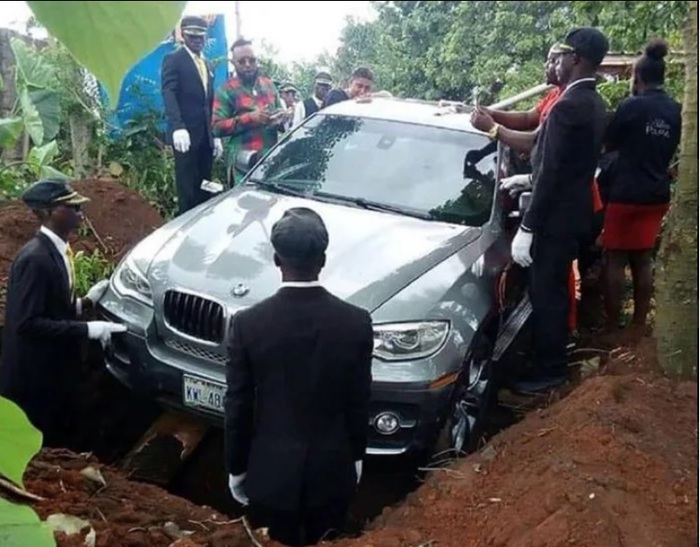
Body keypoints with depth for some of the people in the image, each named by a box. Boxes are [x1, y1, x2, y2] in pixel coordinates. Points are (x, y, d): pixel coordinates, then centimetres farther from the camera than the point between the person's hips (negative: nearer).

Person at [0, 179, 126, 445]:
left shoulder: (56, 250, 5)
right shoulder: (35, 258, -24)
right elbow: (27, 323, -27)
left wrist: (85, 303, 0)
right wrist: (86, 329, -25)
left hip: (53, 371, 9)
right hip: (34, 378, -9)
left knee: (55, 441, 22)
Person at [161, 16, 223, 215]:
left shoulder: (208, 65, 22)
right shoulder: (173, 59, 0)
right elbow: (168, 94, -12)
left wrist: (215, 135, 15)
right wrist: (178, 127, -26)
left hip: (205, 135, 6)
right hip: (186, 133, -6)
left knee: (204, 188, 6)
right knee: (187, 189, -5)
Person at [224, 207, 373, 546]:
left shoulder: (247, 324, -18)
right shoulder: (356, 323, -15)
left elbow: (237, 408, -9)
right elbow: (358, 404, -4)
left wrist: (236, 468, 5)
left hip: (271, 471, -1)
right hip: (332, 470, 1)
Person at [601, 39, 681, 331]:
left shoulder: (631, 106, -13)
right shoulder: (676, 110, 6)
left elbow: (608, 145, -2)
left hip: (626, 193, -6)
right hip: (657, 194, 6)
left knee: (615, 259, 2)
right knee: (643, 260, 13)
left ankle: (611, 325, 5)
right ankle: (639, 323, 19)